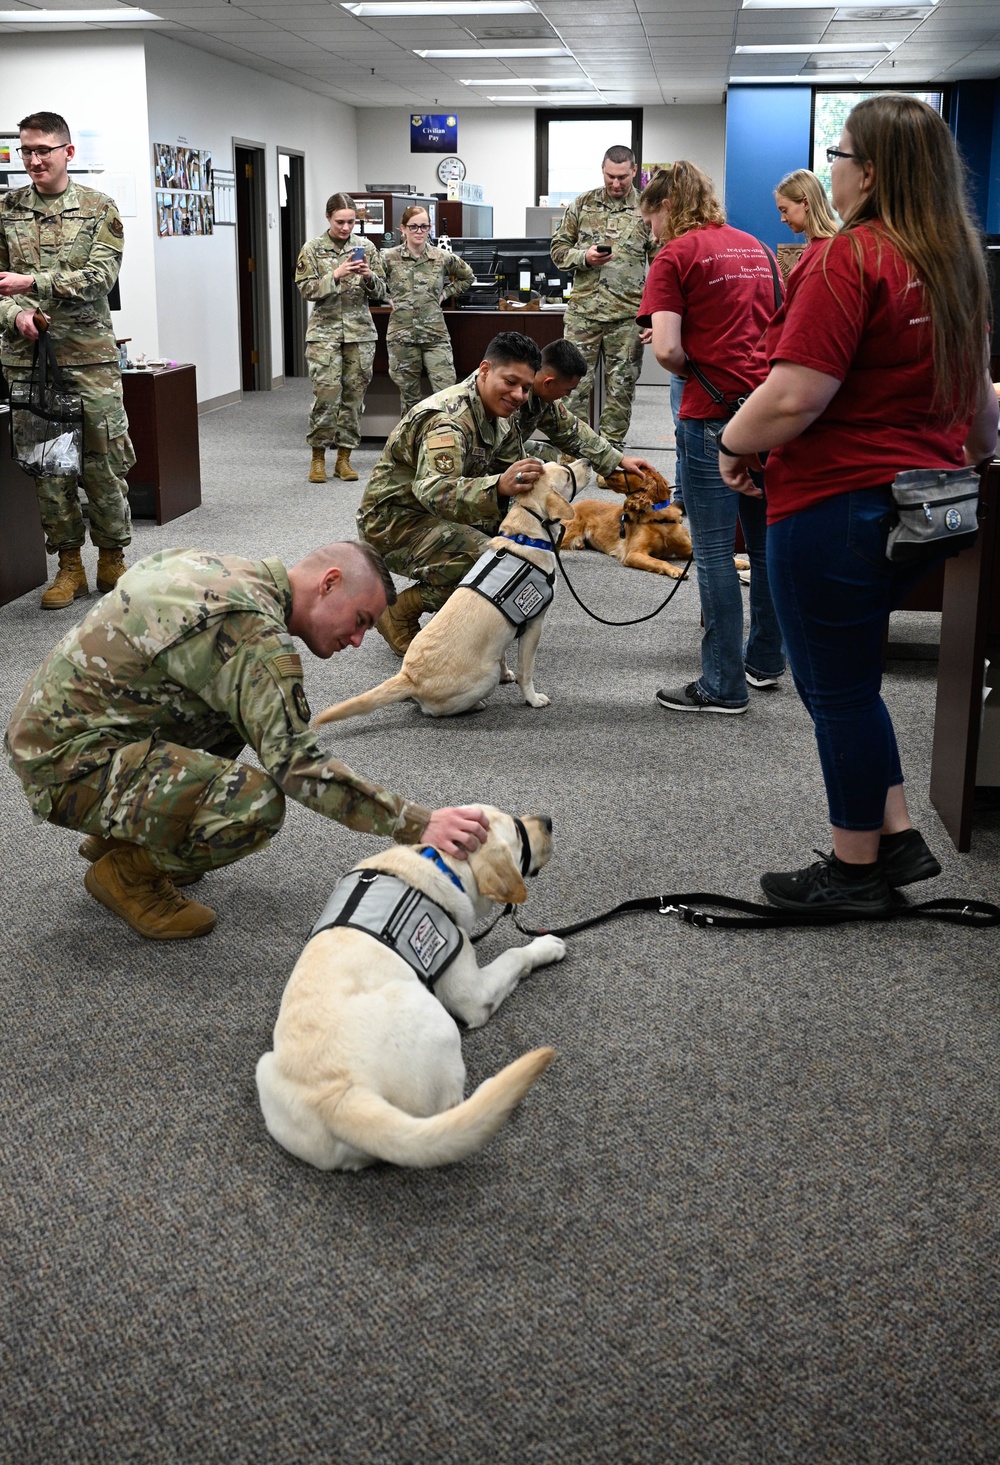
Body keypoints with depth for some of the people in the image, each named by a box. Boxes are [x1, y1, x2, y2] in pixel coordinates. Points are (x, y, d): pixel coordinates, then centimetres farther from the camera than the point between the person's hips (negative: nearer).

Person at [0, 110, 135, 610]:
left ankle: (112, 560, 15)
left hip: (90, 353, -2)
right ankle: (69, 565, 14)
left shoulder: (99, 209, 3)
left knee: (104, 459, 1)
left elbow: (100, 276, -10)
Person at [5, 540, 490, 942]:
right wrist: (420, 824, -27)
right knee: (255, 800, -28)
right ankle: (127, 872, 0)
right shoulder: (255, 634, -21)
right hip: (67, 763, -10)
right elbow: (295, 762, -27)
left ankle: (119, 832, 20)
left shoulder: (223, 567, 7)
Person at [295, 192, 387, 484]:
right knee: (326, 394, -9)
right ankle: (318, 457, 4)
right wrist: (336, 275, -17)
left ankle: (343, 457, 12)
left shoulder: (366, 248, 6)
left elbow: (380, 292, 7)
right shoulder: (312, 250, 2)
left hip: (361, 331, 2)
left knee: (354, 395, 3)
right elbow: (306, 290, -5)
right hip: (325, 331, -2)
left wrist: (369, 276, -14)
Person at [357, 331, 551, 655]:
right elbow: (434, 491, -44)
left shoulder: (495, 414, 4)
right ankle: (399, 614, -11)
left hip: (432, 513, 10)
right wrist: (499, 486, -59)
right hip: (392, 519, -10)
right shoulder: (449, 420, -27)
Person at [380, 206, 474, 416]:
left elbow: (467, 277, 19)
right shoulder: (389, 258, -1)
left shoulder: (443, 258, 3)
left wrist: (446, 293, 9)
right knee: (410, 395, 8)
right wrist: (387, 298, -1)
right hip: (402, 335, 0)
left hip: (436, 335, 0)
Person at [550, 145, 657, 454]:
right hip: (582, 310, 1)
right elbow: (558, 249, 10)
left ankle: (611, 446, 15)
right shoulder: (582, 205, 7)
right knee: (575, 382, 1)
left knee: (621, 385, 6)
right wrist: (584, 257, -11)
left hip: (628, 314, -1)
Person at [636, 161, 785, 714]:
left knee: (714, 550, -1)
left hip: (714, 414, -7)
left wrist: (691, 365, 4)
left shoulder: (676, 255, -6)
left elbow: (666, 348, -15)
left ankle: (723, 685, 4)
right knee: (765, 541, 17)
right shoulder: (755, 248, 15)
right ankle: (765, 660, 30)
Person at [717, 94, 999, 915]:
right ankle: (897, 838, 23)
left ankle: (856, 871, 17)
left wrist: (736, 445, -7)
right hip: (919, 500, 9)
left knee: (838, 687, 5)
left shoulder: (849, 259, -18)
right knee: (846, 675, 22)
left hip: (835, 503, -9)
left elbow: (795, 396, -24)